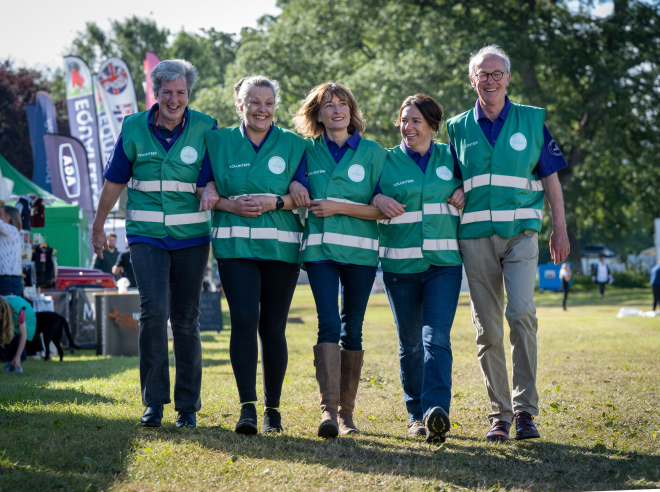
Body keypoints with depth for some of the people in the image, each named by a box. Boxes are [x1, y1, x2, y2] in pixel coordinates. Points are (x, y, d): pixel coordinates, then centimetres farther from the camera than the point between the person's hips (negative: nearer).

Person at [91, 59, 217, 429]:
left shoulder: (205, 128, -1)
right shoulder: (134, 128, 2)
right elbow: (115, 180, 13)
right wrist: (98, 227, 19)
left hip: (191, 236, 0)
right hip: (146, 235, 0)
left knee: (187, 320, 6)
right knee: (154, 311, -15)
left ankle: (188, 406, 16)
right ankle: (154, 402, -6)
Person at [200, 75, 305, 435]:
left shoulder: (294, 145, 8)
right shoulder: (219, 141, 10)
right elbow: (205, 190, 10)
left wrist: (274, 201, -12)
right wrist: (230, 204, -9)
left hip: (280, 247, 0)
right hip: (235, 245, 0)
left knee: (272, 327, 2)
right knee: (243, 319, -15)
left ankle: (272, 409, 14)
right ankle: (247, 406, -14)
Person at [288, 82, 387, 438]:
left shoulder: (373, 152, 5)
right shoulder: (309, 152, 10)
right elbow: (298, 198, 16)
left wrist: (339, 207, -11)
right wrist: (294, 186, -6)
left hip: (360, 250, 0)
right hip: (320, 248, 0)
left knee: (352, 329, 4)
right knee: (329, 324, -14)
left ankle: (346, 412, 13)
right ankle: (328, 410, -21)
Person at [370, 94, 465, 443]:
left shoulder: (450, 158, 10)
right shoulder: (386, 161, 7)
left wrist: (465, 191, 1)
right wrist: (378, 200, -10)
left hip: (444, 261, -1)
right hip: (400, 264, 1)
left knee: (436, 337, -15)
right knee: (410, 342, 7)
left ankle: (436, 411, -26)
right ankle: (416, 414, 18)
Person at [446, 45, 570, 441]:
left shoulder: (532, 121, 8)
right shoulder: (459, 128, 12)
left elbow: (550, 177, 10)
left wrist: (560, 228, 5)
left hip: (521, 232, -2)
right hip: (476, 237, 2)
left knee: (521, 313, -18)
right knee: (488, 329, 2)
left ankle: (525, 408, -11)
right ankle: (499, 414, 9)